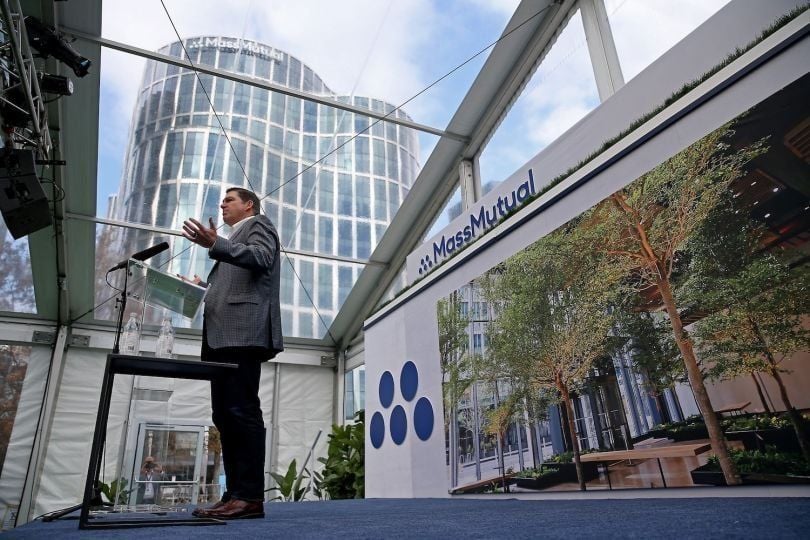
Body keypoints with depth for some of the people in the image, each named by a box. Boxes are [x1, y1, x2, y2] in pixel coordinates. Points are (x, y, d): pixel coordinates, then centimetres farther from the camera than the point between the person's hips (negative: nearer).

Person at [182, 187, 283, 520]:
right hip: (223, 335, 9)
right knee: (225, 415, 2)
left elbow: (261, 258, -12)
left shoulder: (258, 225, 10)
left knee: (242, 411, -15)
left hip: (243, 331, -9)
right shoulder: (232, 241, 35)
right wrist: (202, 287, 17)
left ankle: (250, 496, -15)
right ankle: (235, 494, 3)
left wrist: (215, 245, -22)